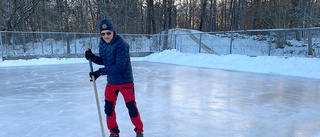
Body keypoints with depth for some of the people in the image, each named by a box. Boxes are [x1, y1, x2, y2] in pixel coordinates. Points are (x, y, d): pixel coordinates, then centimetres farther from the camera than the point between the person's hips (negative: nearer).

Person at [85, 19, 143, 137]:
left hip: (125, 81, -6)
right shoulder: (102, 43, 2)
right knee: (109, 107, 9)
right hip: (111, 82, 7)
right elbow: (103, 61, 11)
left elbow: (119, 66, -27)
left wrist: (101, 72, -28)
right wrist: (92, 57, -8)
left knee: (131, 108, 1)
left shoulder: (121, 44, -22)